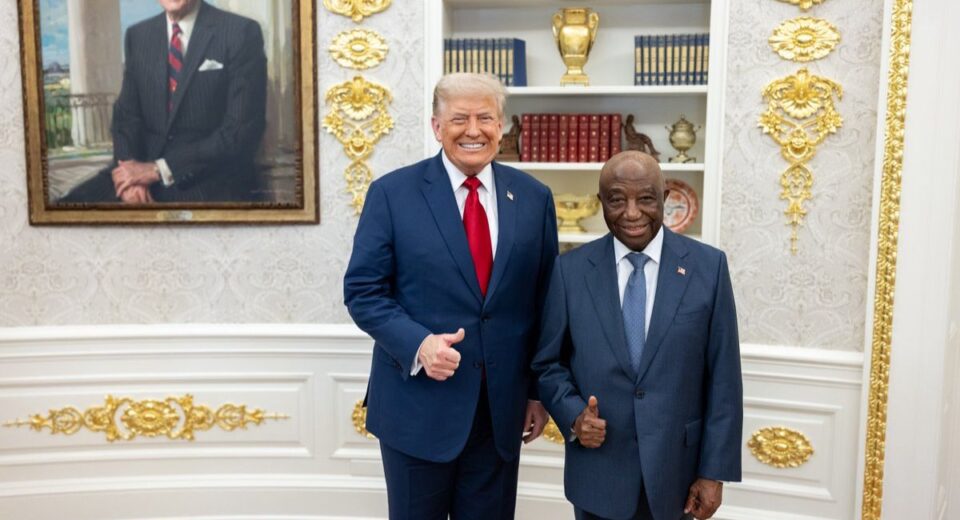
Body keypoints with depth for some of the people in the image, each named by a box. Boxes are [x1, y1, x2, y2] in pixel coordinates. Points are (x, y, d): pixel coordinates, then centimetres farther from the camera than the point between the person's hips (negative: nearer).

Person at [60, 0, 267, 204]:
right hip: (145, 169, 4)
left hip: (212, 179, -4)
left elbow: (242, 131, -13)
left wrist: (160, 169, -16)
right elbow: (126, 114, 11)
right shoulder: (137, 35, 9)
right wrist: (131, 171, -11)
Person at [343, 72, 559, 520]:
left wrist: (540, 392, 8)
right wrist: (417, 343, -22)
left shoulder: (533, 198, 3)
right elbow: (363, 291, -5)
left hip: (502, 407, 3)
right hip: (418, 404, -2)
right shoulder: (392, 193, -5)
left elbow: (545, 300, 7)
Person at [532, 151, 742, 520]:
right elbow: (547, 361, 4)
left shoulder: (708, 266, -4)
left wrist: (714, 471, -4)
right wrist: (573, 414, -13)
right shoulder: (570, 270, -2)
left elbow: (722, 378, -3)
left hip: (676, 469, 0)